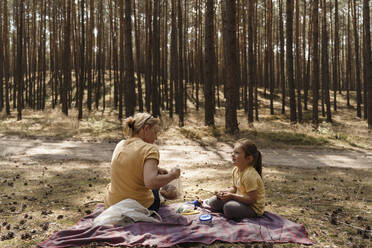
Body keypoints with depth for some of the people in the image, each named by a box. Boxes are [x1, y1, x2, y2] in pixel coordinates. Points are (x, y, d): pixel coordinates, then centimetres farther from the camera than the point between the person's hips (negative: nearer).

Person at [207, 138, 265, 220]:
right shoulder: (236, 170, 1)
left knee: (228, 207, -32)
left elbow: (252, 199, -27)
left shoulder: (250, 175, -27)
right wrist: (224, 192, -5)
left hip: (254, 208, -8)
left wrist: (232, 196, -25)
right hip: (241, 200, 8)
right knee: (213, 202, 2)